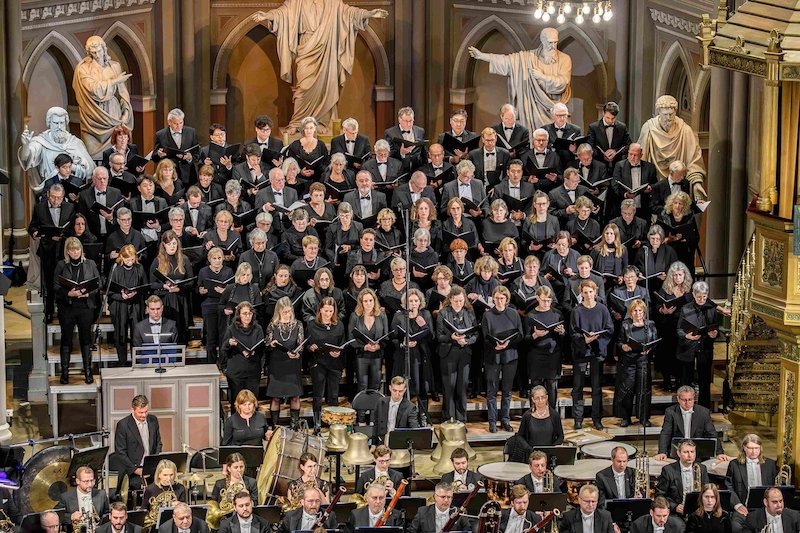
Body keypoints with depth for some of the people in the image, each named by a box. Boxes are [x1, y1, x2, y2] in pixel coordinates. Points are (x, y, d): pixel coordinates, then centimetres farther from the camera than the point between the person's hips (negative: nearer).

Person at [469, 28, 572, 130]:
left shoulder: (565, 59, -2)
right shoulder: (529, 57, 2)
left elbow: (562, 82, -11)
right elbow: (506, 60, -1)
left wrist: (542, 76, -14)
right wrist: (481, 55, -6)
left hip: (554, 106, -1)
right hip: (534, 106, 1)